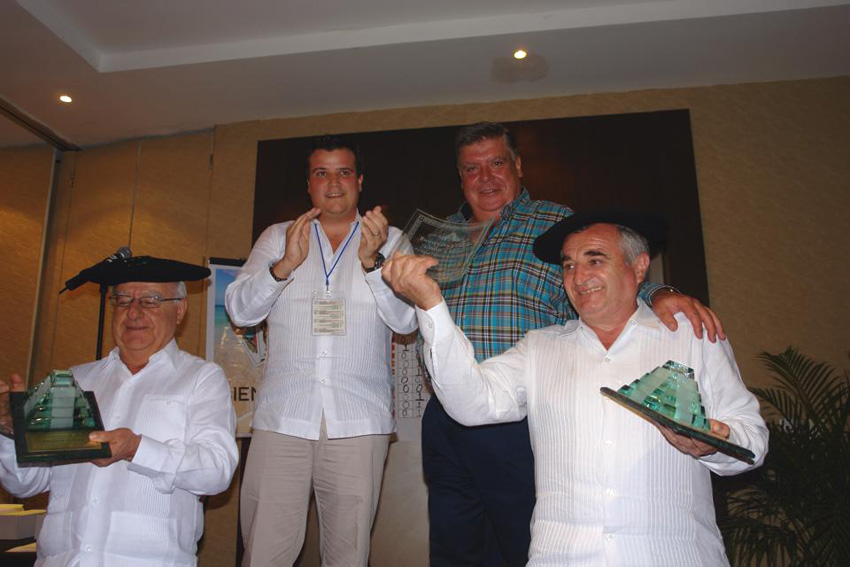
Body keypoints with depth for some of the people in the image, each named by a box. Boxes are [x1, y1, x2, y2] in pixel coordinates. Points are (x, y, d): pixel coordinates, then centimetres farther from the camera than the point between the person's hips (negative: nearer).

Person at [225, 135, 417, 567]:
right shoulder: (277, 238, 13)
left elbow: (406, 320, -1)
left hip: (359, 423, 0)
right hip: (282, 418, 1)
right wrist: (286, 264, -13)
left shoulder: (391, 241, 9)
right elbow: (239, 309, 4)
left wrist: (371, 260, -16)